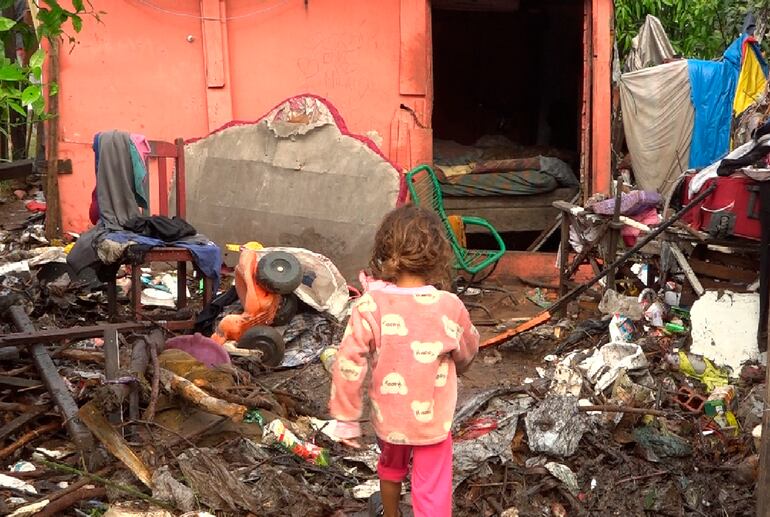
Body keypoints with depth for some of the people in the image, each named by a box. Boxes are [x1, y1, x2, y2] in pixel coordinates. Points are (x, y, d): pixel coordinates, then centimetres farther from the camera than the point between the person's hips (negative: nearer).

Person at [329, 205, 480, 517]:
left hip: (388, 417, 2)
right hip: (432, 420, -2)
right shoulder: (449, 307, -19)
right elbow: (467, 353, 0)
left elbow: (348, 366, -19)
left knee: (390, 470, 30)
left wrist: (346, 418, -5)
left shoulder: (370, 306, -20)